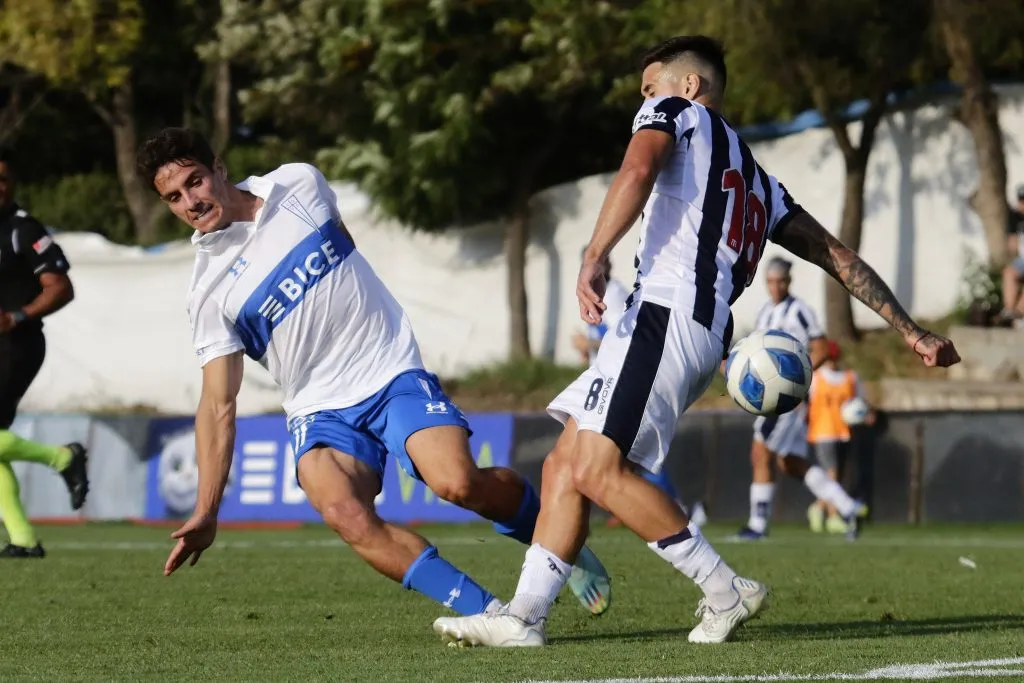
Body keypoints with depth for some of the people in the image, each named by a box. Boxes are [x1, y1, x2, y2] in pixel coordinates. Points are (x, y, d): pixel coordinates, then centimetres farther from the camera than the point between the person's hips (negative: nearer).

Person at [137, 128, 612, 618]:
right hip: (320, 411, 0)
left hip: (393, 372, 1)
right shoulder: (207, 292, -6)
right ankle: (486, 612, -23)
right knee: (346, 516, -30)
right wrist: (206, 513, -13)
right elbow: (218, 404, -6)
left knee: (458, 482, -24)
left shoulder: (299, 184, -1)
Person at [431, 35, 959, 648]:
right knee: (565, 467, 7)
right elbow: (837, 256, 32)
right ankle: (525, 616, -1)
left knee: (597, 470, -16)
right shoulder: (758, 181, 33)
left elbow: (639, 170, -12)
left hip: (666, 311, -9)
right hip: (710, 337, 9)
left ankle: (727, 592, -9)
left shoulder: (673, 111, 11)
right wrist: (911, 331, 34)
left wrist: (593, 261, -20)